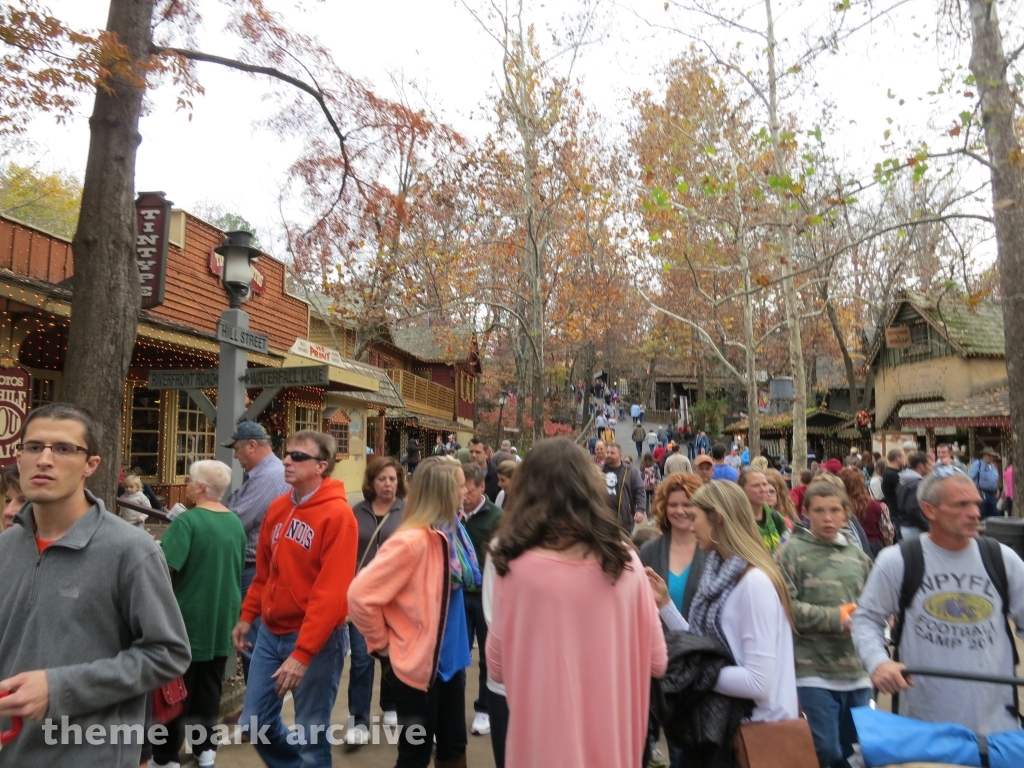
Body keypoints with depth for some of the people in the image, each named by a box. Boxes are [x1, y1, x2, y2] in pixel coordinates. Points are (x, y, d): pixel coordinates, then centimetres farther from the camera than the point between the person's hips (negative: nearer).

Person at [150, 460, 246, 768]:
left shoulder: (187, 520, -18)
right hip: (221, 619, 6)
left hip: (188, 618, -5)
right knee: (209, 688, 18)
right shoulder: (235, 523, 2)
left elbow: (164, 568, -24)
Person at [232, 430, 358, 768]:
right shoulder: (278, 507, 5)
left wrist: (303, 652, -24)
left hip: (315, 639, -7)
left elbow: (331, 592, -22)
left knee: (310, 735, 4)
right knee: (256, 722, 16)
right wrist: (247, 615, 15)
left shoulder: (337, 514, -18)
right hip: (270, 632, 7)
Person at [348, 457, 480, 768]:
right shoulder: (412, 540, -25)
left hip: (450, 658, 7)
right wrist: (383, 644, -13)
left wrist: (457, 643, 10)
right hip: (418, 664, -7)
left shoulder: (450, 532, 0)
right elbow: (360, 595, -26)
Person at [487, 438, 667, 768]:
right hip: (613, 739, 3)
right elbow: (656, 662, 1)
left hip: (544, 740, -2)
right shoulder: (624, 560, -9)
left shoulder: (517, 566, -18)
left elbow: (498, 667, -5)